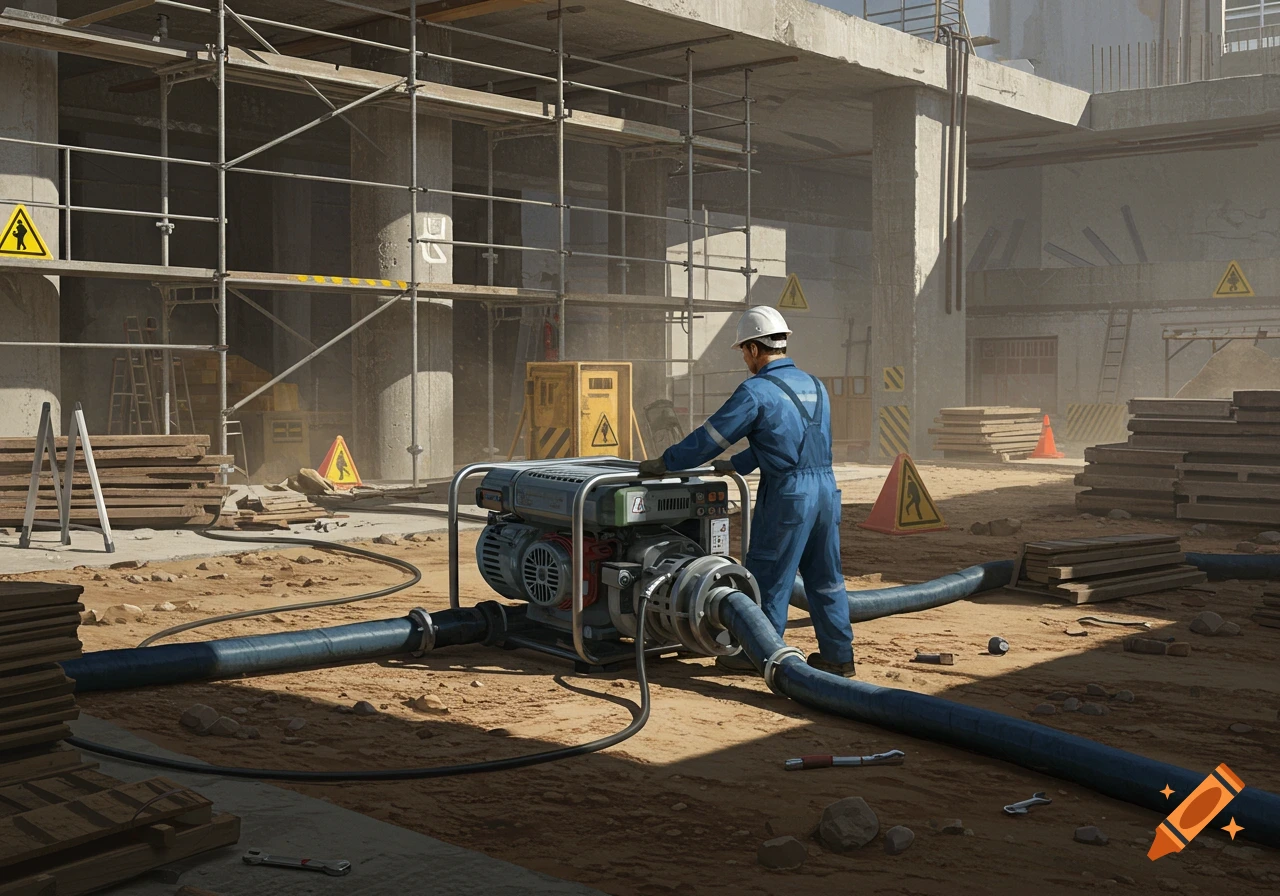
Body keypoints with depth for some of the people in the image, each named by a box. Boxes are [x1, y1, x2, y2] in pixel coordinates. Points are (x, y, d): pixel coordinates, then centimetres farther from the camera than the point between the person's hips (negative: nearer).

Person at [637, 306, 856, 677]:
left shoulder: (756, 391, -11)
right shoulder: (814, 385, 13)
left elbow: (710, 437, -7)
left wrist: (664, 462, 5)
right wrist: (737, 465, 29)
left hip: (788, 495, -7)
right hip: (826, 489, 7)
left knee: (768, 576, 6)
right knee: (825, 576, 14)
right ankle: (838, 654, 19)